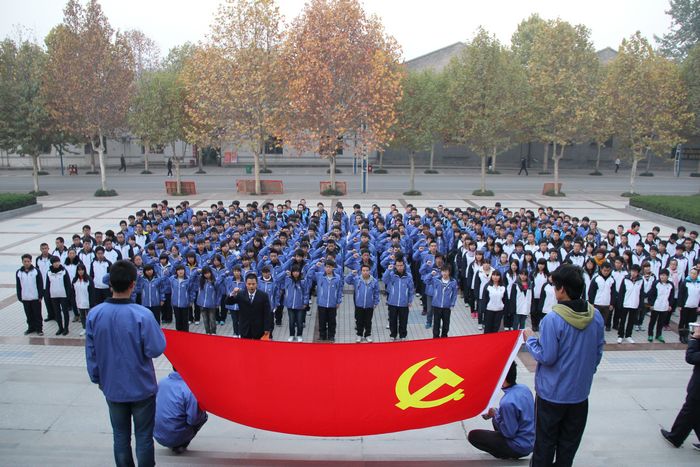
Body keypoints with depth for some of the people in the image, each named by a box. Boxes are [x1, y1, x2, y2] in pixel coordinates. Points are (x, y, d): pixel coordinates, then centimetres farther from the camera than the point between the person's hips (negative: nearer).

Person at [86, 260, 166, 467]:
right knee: (144, 437, 12)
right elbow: (155, 349, -20)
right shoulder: (142, 315, -24)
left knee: (121, 436, 19)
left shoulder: (94, 314, -10)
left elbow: (90, 353, -1)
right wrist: (157, 332, -1)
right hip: (141, 387, -3)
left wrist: (97, 379, 14)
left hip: (112, 388, 4)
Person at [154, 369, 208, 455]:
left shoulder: (161, 382, -3)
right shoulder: (188, 389, -21)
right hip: (176, 438, -6)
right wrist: (202, 411, 2)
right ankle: (181, 445, 3)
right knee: (204, 416, 11)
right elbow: (192, 420, -20)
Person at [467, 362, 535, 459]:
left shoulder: (507, 402, -31)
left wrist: (495, 414, -8)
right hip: (530, 441, 8)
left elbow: (509, 433, -21)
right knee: (496, 419, 29)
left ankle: (507, 455, 2)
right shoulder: (524, 388, -5)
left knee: (473, 435, -2)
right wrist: (496, 414, 5)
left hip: (520, 447, -8)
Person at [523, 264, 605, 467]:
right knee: (569, 443, 20)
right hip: (580, 391, 5)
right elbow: (598, 352, 6)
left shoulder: (553, 319, -25)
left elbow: (546, 357, -21)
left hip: (553, 392, -5)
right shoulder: (596, 316, -5)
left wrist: (530, 339, -5)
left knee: (545, 443, 12)